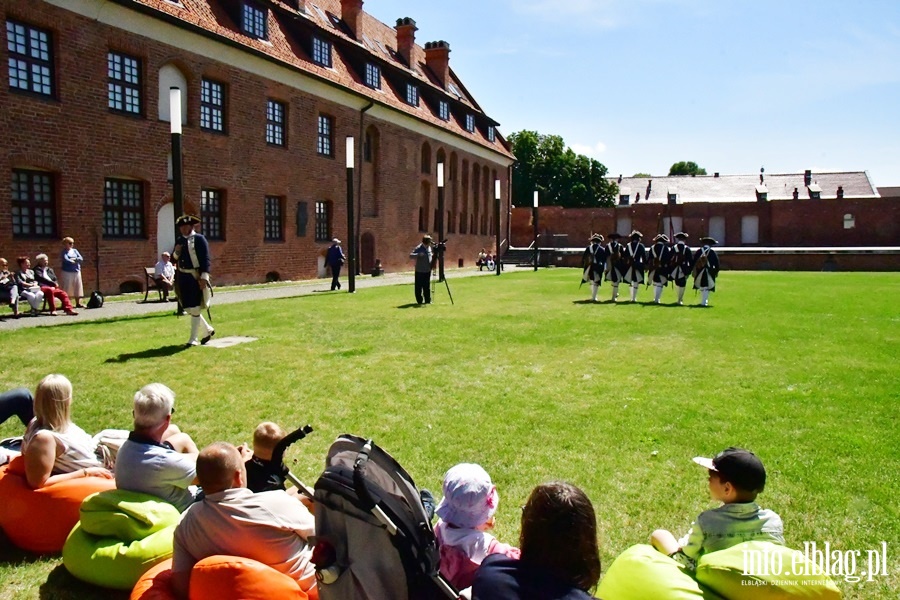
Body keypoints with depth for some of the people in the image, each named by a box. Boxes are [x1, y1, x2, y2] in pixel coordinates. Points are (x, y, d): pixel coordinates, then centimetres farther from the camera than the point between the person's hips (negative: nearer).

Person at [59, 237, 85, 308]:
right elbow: (66, 260, -15)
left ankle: (78, 303, 11)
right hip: (67, 272, -5)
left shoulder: (75, 251, 14)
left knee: (77, 288, 6)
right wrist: (76, 262, -5)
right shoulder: (64, 252, 0)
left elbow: (81, 259, 4)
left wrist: (74, 259, -12)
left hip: (77, 272, 5)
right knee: (67, 289, -5)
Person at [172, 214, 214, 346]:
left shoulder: (199, 239, -6)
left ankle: (193, 339, 6)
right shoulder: (179, 240, 13)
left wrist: (204, 277, -20)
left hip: (196, 277, -7)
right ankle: (208, 330, 28)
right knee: (188, 308, 12)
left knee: (195, 308, -2)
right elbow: (174, 259, 17)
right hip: (183, 277, 7)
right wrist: (176, 252, -5)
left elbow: (206, 259, -12)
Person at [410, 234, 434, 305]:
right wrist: (418, 255, -34)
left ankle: (428, 300, 18)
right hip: (420, 271, -6)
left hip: (427, 271, 6)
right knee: (419, 287, 0)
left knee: (427, 286, 12)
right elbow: (411, 255, -19)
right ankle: (419, 301, 10)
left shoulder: (429, 247, 8)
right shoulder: (418, 248, -13)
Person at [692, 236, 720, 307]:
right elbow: (716, 262, -2)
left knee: (701, 287, 16)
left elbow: (694, 261, 4)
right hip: (709, 272, -2)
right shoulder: (712, 252, -2)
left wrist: (694, 271, 9)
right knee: (707, 287, 0)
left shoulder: (698, 252, 4)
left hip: (699, 272, 2)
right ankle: (704, 302, -6)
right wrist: (716, 271, 6)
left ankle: (703, 300, 27)